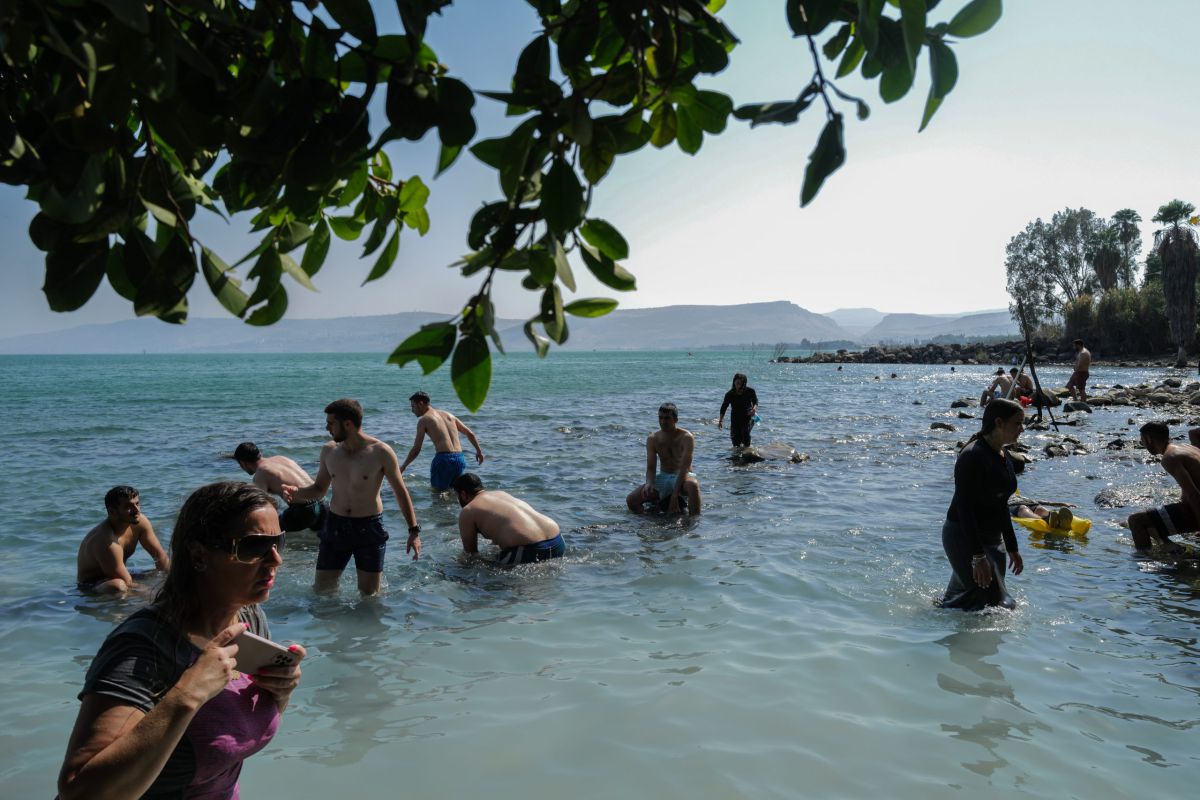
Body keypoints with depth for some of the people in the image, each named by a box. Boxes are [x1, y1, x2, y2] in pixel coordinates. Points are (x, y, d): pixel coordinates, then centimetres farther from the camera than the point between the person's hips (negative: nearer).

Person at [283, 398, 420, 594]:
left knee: (369, 595, 6)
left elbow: (401, 492, -4)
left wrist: (414, 531, -6)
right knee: (321, 590, 8)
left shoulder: (381, 452, -11)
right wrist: (297, 493, -9)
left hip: (369, 528, -4)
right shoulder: (329, 450, 1)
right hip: (335, 526, 4)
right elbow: (319, 489, 13)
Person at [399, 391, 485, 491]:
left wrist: (403, 467, 10)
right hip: (460, 459, 6)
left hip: (443, 459, -6)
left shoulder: (424, 420, 2)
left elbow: (416, 450, -1)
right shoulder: (449, 415, 20)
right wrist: (479, 451, 32)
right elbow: (470, 434, 20)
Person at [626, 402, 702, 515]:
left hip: (683, 476, -3)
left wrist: (675, 494, -30)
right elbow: (651, 468, -2)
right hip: (663, 477, 4)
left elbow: (685, 467, -21)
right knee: (631, 500, -16)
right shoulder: (652, 439, 0)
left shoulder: (686, 437, -12)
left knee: (692, 484, -42)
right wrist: (649, 483, -26)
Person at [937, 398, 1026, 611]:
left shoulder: (1003, 458, 10)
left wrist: (1012, 548, 21)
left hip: (992, 539, 9)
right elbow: (965, 508, -23)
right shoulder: (973, 456, -19)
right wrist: (978, 557, -26)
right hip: (964, 537, -9)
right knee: (993, 603, -9)